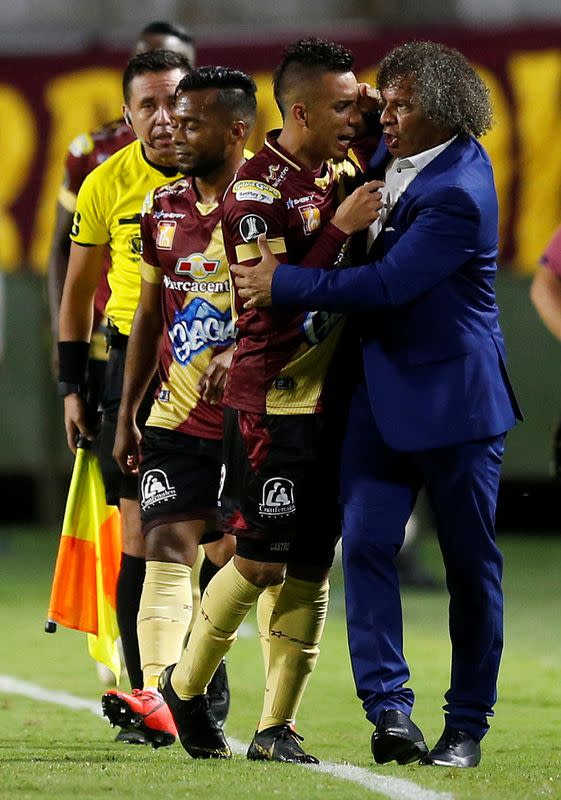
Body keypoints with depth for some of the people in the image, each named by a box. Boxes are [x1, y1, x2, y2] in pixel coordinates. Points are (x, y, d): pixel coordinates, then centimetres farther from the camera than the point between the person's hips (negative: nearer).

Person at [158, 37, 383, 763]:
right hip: (272, 401, -7)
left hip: (330, 398, 7)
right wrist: (341, 228, -24)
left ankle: (276, 727, 10)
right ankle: (185, 687, 18)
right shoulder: (256, 191, -15)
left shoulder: (340, 173, 9)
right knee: (261, 561, -4)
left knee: (311, 567, 5)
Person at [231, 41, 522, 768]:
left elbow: (389, 284, -24)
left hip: (452, 392, -7)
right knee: (367, 542, -6)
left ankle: (467, 726, 13)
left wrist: (282, 285, -18)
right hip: (382, 387, 8)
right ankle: (389, 709, -9)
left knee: (470, 561, 4)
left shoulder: (458, 194, -22)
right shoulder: (394, 151, 4)